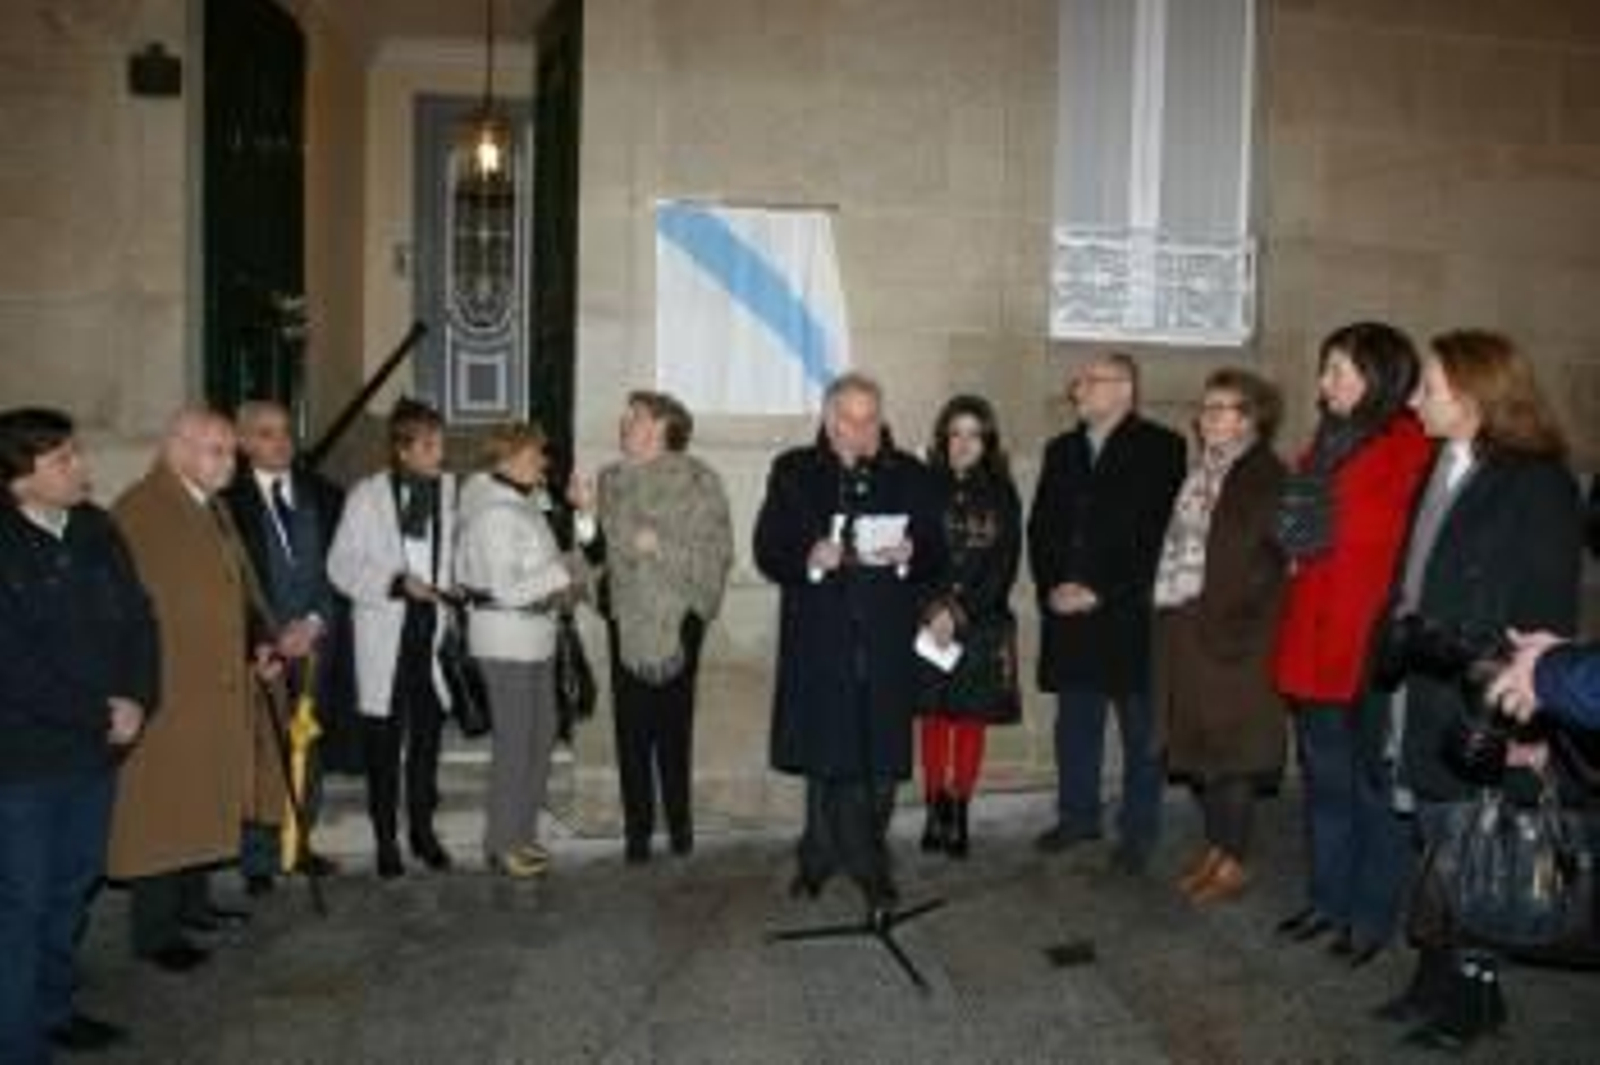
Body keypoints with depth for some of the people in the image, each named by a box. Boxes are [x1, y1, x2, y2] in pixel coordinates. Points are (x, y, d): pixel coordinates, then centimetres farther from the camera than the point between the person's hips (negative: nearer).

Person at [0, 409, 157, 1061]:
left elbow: (138, 619, 6)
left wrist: (136, 701, -8)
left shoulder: (96, 531, 3)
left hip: (95, 747, 6)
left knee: (72, 888, 17)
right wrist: (101, 716, -13)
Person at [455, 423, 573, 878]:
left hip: (535, 634, 9)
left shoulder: (524, 503, 10)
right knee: (514, 741, 0)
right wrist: (560, 573, -14)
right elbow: (506, 589, -22)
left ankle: (523, 832, 28)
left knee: (541, 733, 15)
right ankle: (502, 843, 14)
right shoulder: (495, 513, -18)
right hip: (506, 637, -9)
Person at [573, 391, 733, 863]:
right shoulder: (611, 479, 11)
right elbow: (602, 549, 11)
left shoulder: (697, 480, -3)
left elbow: (718, 552, -8)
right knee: (631, 727, 3)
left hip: (678, 618, -3)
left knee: (674, 725, 3)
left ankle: (679, 821, 18)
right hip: (627, 619, 3)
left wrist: (660, 546, -16)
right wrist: (588, 514, -5)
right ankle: (637, 828, 14)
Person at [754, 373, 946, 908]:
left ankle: (868, 860, 18)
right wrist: (809, 560, -17)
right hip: (819, 641, 0)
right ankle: (821, 855, 25)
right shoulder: (793, 472, 7)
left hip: (886, 643, 1)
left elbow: (937, 556, 8)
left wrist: (909, 555, -14)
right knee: (823, 756, 7)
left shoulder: (911, 476, 9)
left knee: (880, 759, 2)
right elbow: (768, 551, 2)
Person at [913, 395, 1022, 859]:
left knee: (971, 719, 4)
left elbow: (1003, 567, -2)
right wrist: (934, 610, -13)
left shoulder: (1002, 496, 3)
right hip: (930, 623, 0)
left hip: (983, 625, 0)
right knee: (934, 716, 3)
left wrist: (960, 612, -11)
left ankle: (960, 816, 13)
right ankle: (936, 812, 13)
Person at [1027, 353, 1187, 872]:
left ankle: (1138, 830, 18)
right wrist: (1052, 587, -3)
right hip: (1069, 615, 5)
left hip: (1131, 615, -5)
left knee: (1141, 730, 6)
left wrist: (1101, 593, -14)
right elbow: (1040, 527, 12)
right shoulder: (1061, 450, 14)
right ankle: (1077, 816, 28)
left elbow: (1157, 532, -12)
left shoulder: (1161, 448, -5)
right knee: (1074, 726, 14)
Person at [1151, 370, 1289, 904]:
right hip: (1183, 627, 7)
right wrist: (1167, 609, 7)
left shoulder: (1266, 476, -7)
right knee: (1197, 742, 12)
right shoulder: (1199, 471, 15)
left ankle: (1234, 862, 13)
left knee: (1229, 743, 0)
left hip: (1228, 634, -7)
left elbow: (1274, 559, -13)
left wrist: (1233, 618, -16)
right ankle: (1215, 847, 26)